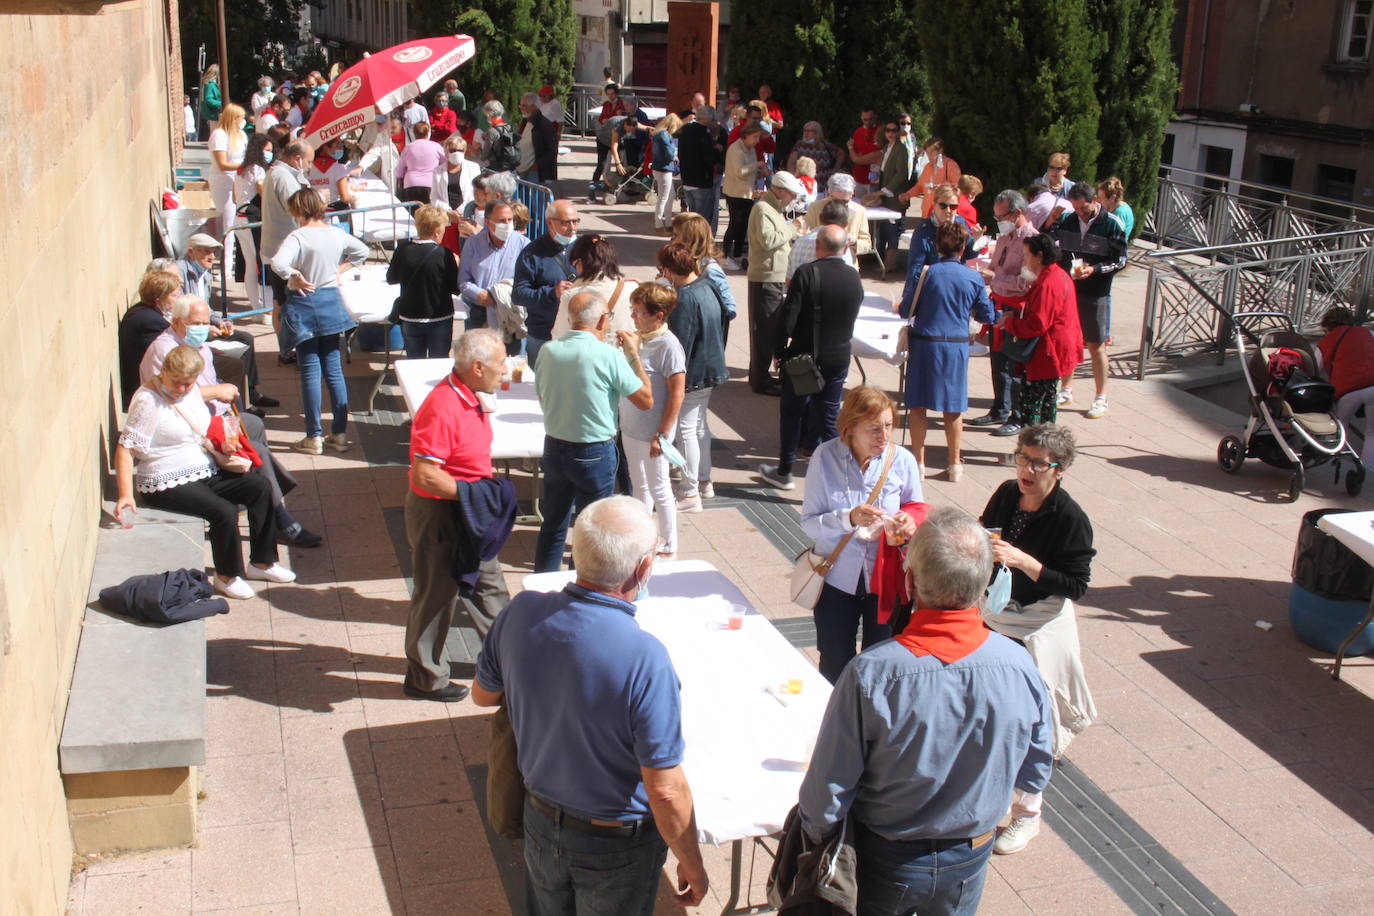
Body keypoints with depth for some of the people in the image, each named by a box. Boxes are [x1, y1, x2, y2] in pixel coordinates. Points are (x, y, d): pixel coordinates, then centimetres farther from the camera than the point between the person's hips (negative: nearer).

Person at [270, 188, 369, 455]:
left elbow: (278, 263, -31)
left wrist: (294, 278, -14)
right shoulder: (336, 234, 1)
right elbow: (362, 251, 15)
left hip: (305, 304, -5)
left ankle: (314, 437, 5)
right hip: (331, 302, 5)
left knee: (310, 371, 1)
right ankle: (340, 434, 12)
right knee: (334, 369, 10)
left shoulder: (298, 236, -16)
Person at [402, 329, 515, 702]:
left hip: (466, 515, 10)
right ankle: (425, 678, 22)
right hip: (438, 514, -10)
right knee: (437, 594, 5)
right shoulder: (442, 408, -28)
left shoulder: (470, 398, 3)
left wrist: (486, 477, 7)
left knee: (486, 580, 21)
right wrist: (472, 491, -23)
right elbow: (425, 475, -30)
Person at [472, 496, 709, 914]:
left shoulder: (521, 611, -18)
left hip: (539, 820, 4)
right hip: (616, 846, -4)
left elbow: (483, 694, 1)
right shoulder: (644, 658, -34)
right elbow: (665, 790, -26)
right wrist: (692, 864, -11)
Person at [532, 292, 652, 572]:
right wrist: (633, 355, -2)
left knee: (553, 526, 18)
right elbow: (646, 400, -11)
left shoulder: (548, 351, -4)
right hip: (595, 453, -5)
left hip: (554, 447, 5)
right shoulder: (608, 355, -19)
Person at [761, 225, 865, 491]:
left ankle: (784, 472, 23)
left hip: (803, 357, -3)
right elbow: (851, 316, 10)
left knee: (792, 412, 12)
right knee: (829, 417, 10)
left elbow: (789, 317, -18)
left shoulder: (807, 273, -16)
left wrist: (780, 351, -6)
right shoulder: (854, 277, -1)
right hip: (839, 358, 4)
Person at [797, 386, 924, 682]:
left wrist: (910, 522, -15)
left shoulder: (902, 460, -7)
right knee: (835, 668, 14)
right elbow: (809, 522, -11)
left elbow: (917, 509, 8)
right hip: (837, 579, -1)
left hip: (885, 581, 1)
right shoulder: (825, 457, -11)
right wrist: (848, 519, -29)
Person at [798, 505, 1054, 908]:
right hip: (969, 864, 3)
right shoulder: (1019, 666, -21)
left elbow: (828, 795, -22)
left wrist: (816, 840, -2)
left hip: (885, 867, -2)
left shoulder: (870, 674, -31)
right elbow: (1034, 776, -5)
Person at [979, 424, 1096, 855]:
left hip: (1039, 629, -6)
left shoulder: (1071, 519, -20)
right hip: (992, 615, 6)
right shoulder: (1006, 495, -3)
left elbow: (1076, 586, -20)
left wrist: (1021, 560, -29)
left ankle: (1027, 812, 25)